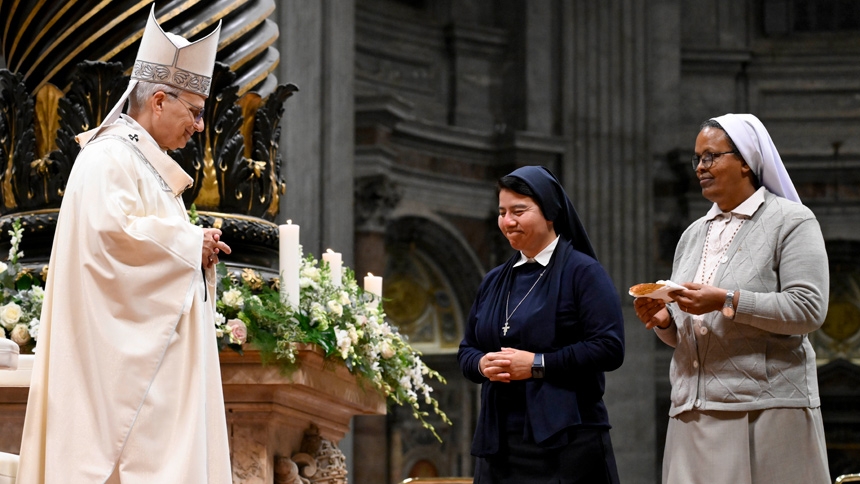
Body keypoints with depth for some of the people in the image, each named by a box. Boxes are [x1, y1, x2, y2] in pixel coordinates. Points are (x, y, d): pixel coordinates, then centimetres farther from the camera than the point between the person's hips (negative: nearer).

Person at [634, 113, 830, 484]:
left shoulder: (792, 221, 1)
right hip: (695, 412, 6)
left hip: (765, 410, -6)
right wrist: (663, 320, 1)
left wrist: (727, 302, -17)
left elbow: (809, 308, -11)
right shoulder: (694, 234, 22)